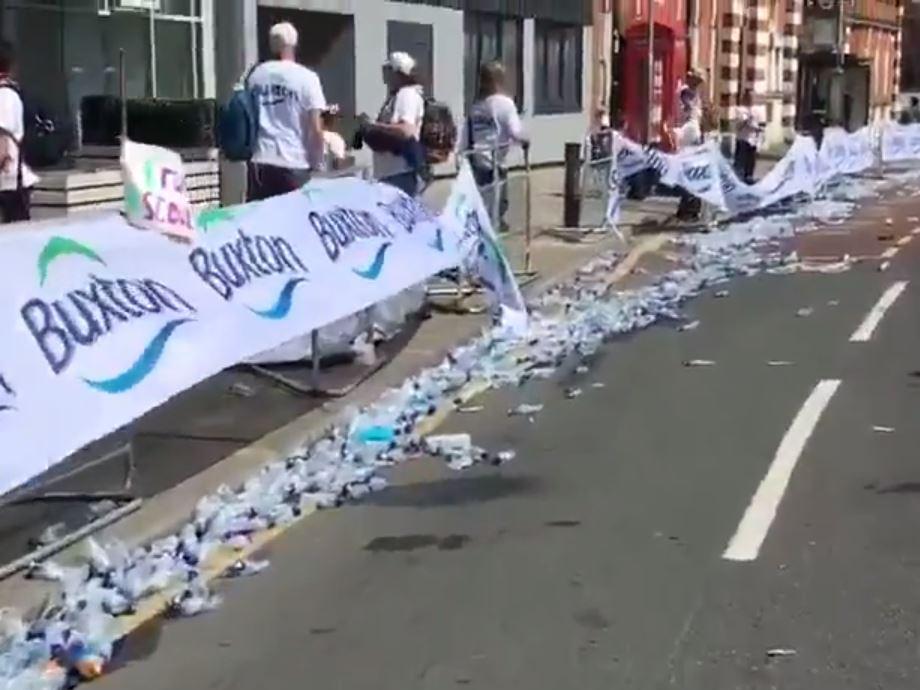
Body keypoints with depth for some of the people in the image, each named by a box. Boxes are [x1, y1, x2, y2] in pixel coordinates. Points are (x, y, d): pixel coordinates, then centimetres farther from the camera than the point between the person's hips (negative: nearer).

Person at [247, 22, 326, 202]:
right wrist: (317, 163, 1)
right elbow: (315, 129, -9)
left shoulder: (256, 75, 7)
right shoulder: (306, 78, -5)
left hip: (260, 161, 4)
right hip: (293, 164, -4)